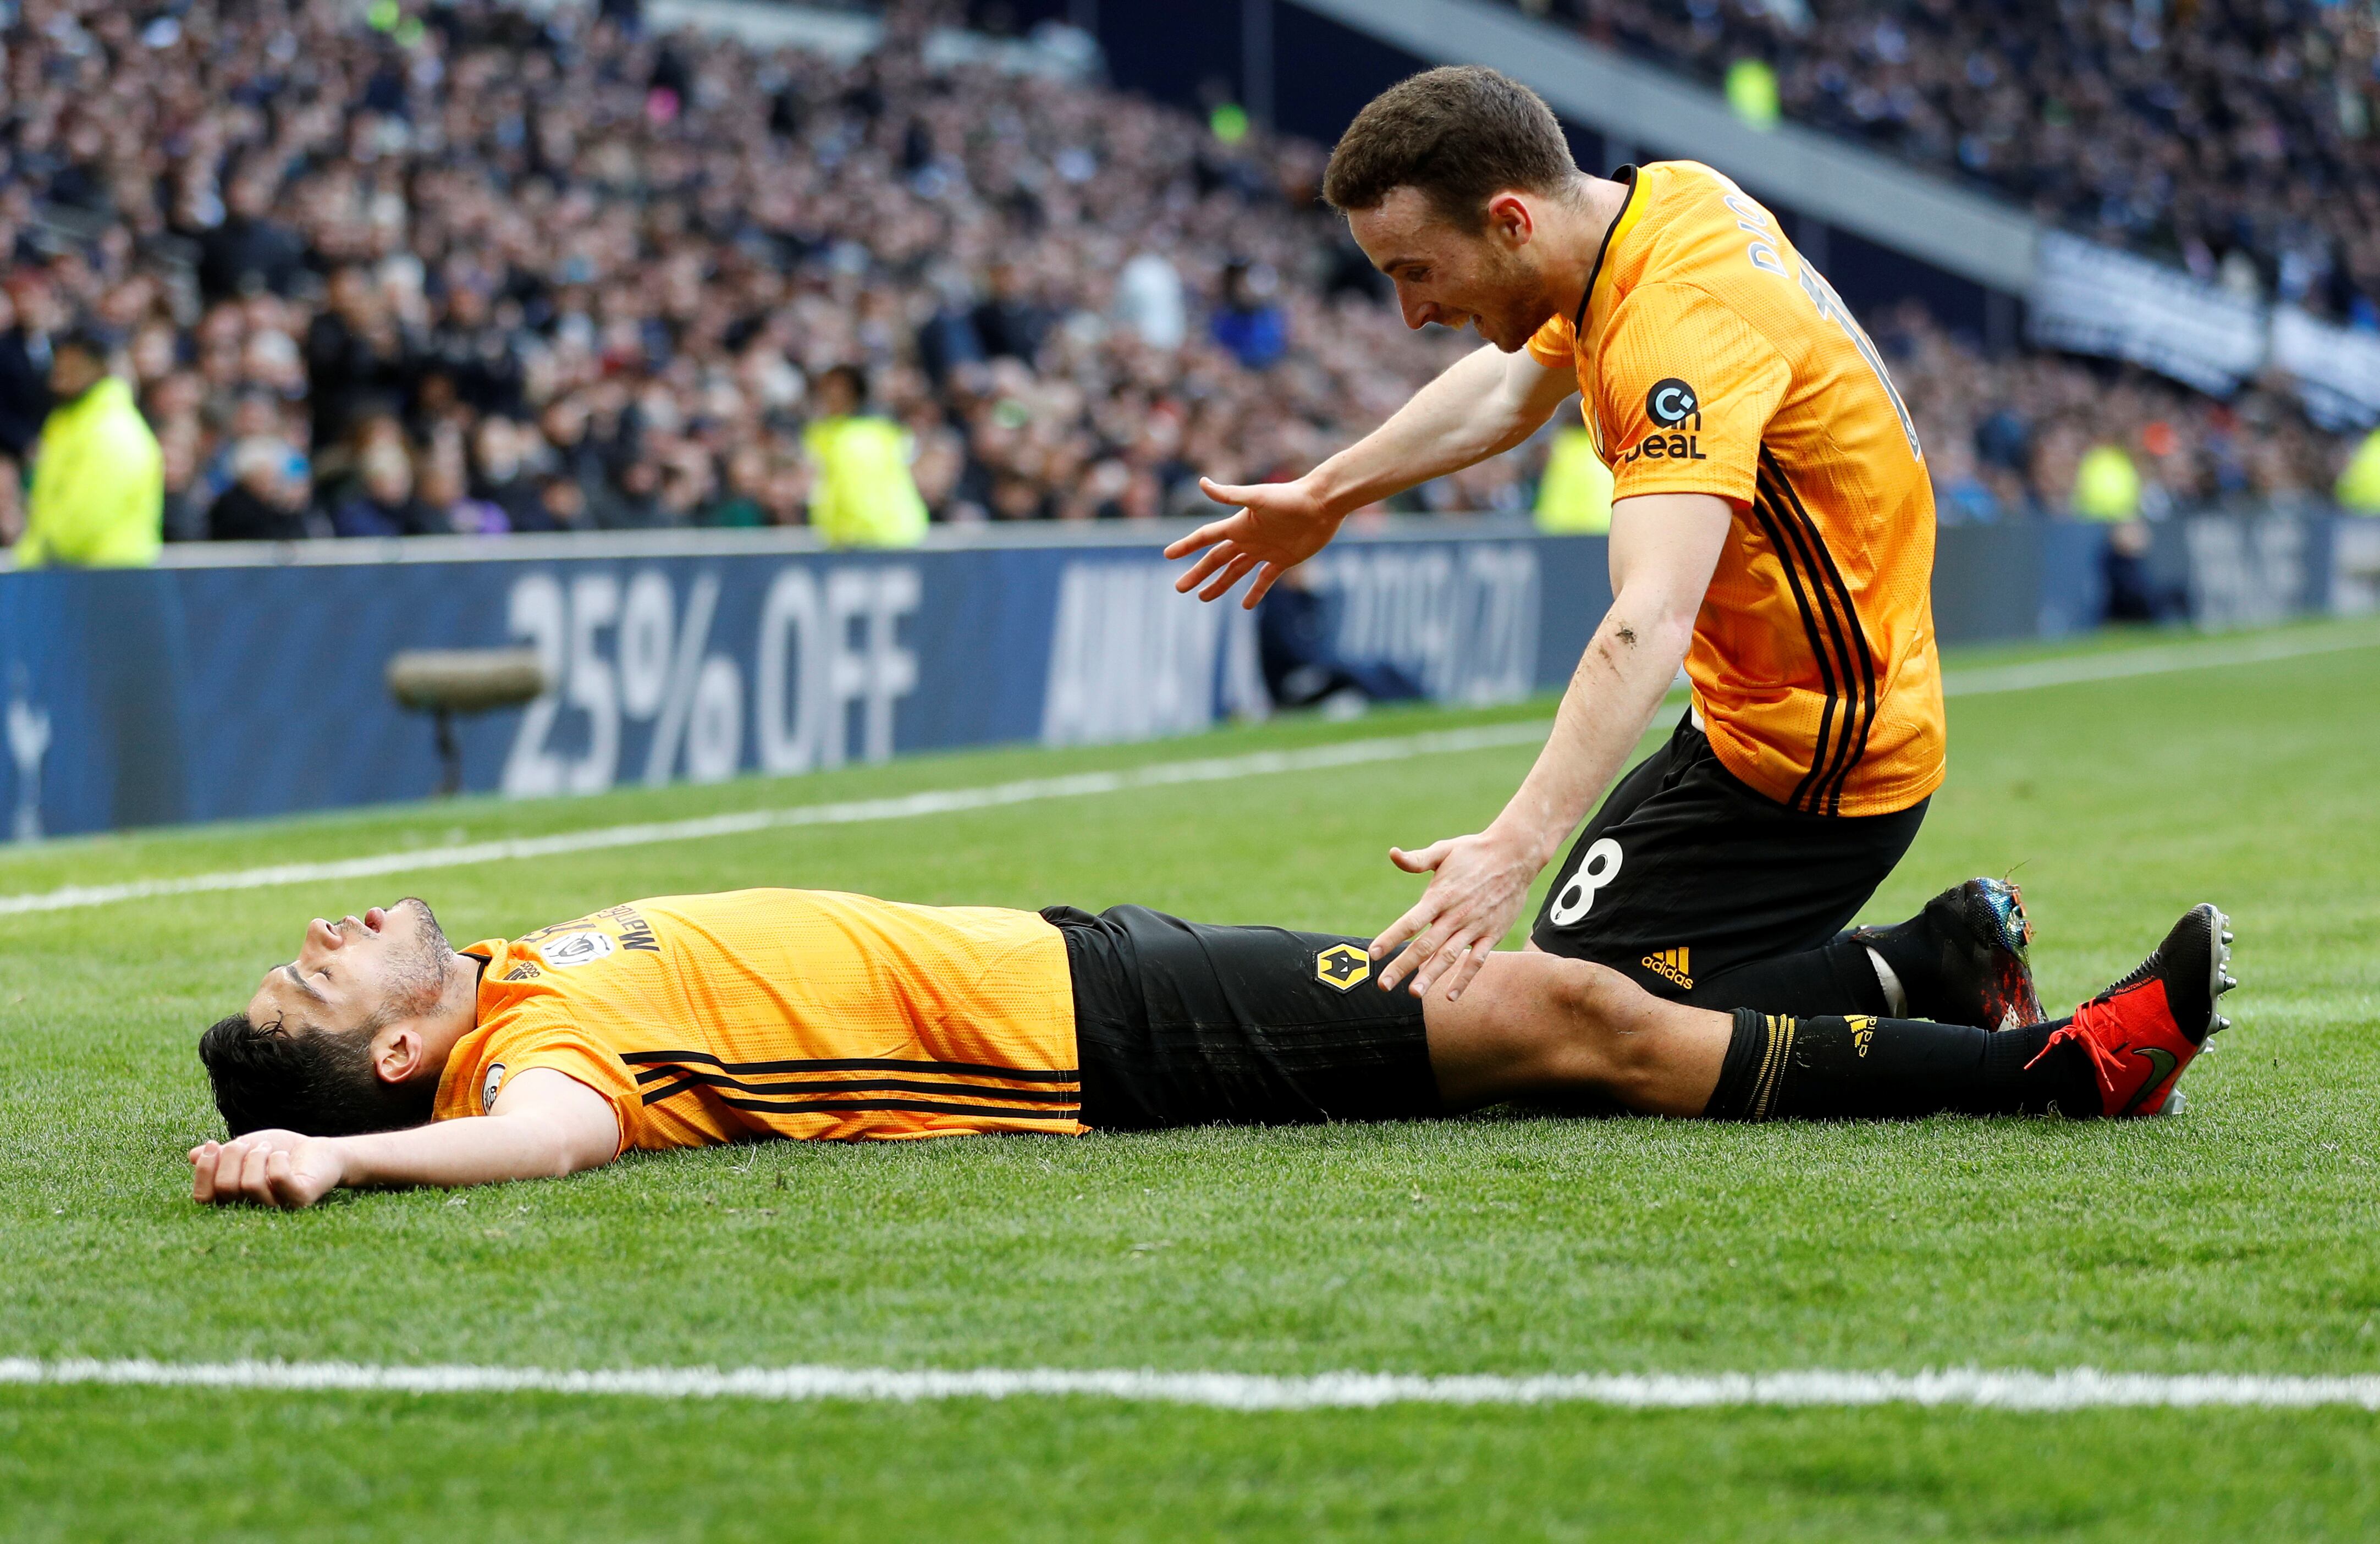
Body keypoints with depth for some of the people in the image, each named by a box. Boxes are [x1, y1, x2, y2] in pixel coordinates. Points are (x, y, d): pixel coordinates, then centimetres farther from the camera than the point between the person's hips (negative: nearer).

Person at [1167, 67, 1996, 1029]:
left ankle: (1921, 974, -3)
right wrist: (1323, 497, 29)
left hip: (1808, 762, -10)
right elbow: (1507, 390, 22)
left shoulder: (1682, 323, -29)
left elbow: (1652, 622, -42)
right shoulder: (1669, 196, 0)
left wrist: (1516, 846, -51)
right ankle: (1947, 957, 13)